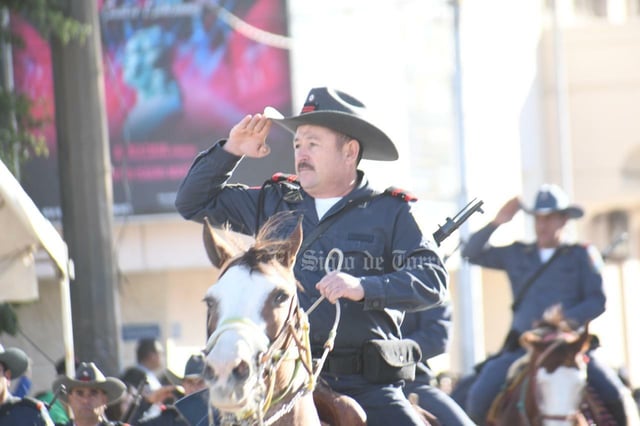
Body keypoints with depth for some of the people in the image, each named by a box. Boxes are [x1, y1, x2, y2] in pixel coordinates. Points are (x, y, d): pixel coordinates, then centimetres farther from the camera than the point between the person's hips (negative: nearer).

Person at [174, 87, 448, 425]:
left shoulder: (390, 212, 5)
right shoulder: (273, 205, 17)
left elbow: (433, 281, -7)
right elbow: (194, 203, 24)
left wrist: (364, 288, -21)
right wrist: (229, 152, 10)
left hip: (367, 387, -2)